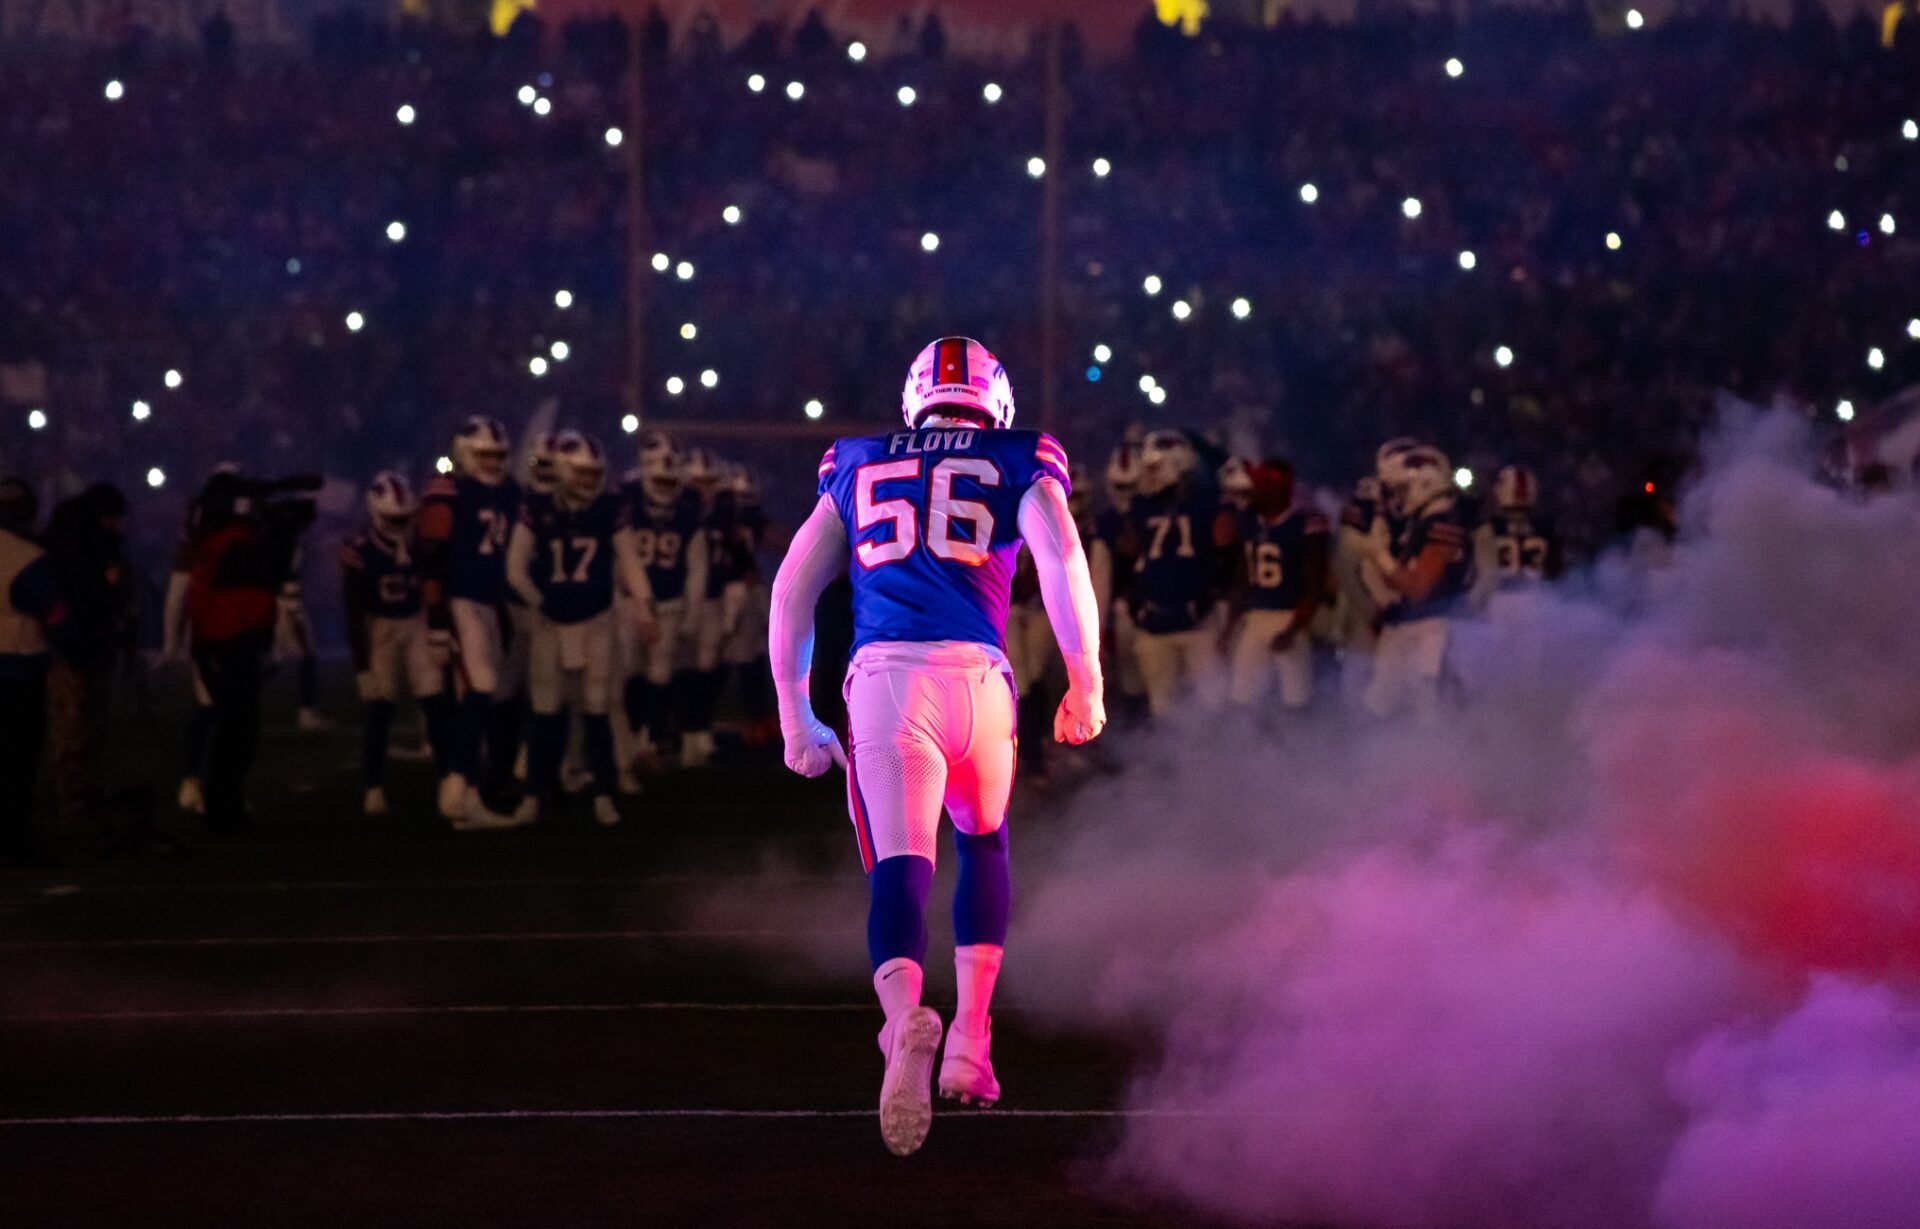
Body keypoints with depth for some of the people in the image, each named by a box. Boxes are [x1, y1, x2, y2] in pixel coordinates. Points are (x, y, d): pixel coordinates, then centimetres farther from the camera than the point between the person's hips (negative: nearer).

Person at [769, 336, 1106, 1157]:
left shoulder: (858, 471, 24)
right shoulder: (1018, 467, 17)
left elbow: (791, 591, 19)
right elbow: (1061, 556, -2)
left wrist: (795, 718, 24)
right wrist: (1085, 684, 0)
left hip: (882, 678, 0)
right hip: (976, 674, 0)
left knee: (899, 868, -8)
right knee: (983, 847, 25)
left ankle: (905, 1019, -38)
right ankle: (970, 1036, 15)